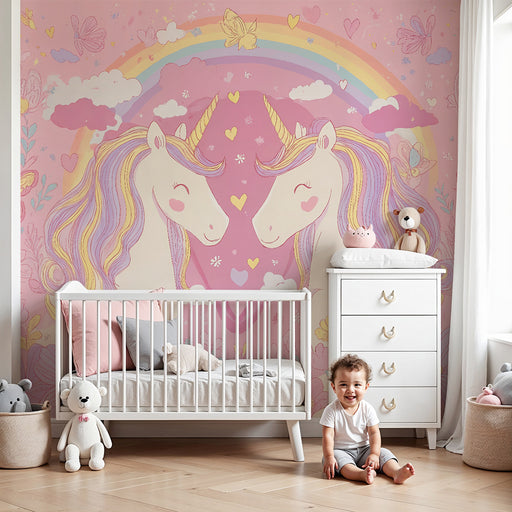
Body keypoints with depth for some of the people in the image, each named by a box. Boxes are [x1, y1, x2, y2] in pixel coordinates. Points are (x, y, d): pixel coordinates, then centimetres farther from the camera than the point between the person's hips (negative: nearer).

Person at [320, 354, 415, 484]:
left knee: (384, 453, -18)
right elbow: (327, 436, -13)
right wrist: (329, 457, -26)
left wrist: (374, 454, -19)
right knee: (339, 458, -34)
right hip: (340, 450, -4)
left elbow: (374, 433, -5)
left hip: (363, 449, 4)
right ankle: (363, 474, -58)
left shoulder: (367, 409, -2)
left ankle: (397, 472, -43)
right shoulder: (331, 410, -10)